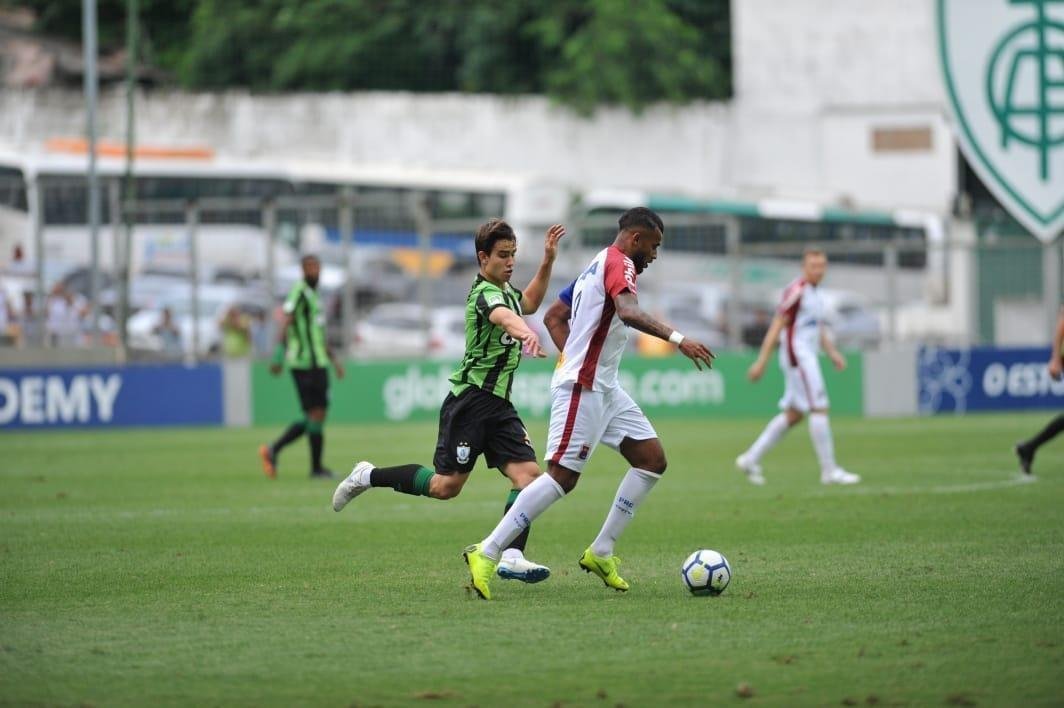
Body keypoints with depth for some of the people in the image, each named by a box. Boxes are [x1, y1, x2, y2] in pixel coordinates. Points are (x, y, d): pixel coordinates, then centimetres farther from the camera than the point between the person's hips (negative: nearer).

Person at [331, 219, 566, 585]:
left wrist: (548, 260, 27)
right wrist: (526, 333, -63)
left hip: (498, 404, 9)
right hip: (471, 399, -9)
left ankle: (512, 557, -14)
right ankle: (368, 476, 14)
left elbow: (529, 303, 40)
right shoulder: (485, 294, -16)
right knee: (446, 485, -6)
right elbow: (504, 316, -41)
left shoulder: (505, 289, 15)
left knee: (528, 473, -9)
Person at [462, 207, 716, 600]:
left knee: (652, 460, 8)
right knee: (562, 476, -14)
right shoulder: (619, 263, -10)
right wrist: (678, 339, -35)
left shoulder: (597, 265, 20)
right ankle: (487, 555, -13)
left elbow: (553, 316, 24)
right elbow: (628, 313, -30)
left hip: (603, 388, 11)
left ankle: (601, 552, 9)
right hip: (582, 389, -11)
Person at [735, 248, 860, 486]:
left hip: (808, 357, 10)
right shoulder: (797, 291, -13)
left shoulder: (814, 292, 15)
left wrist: (832, 352, 14)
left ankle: (751, 459, 15)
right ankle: (829, 471, -8)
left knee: (793, 415, 11)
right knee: (819, 409, -10)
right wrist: (761, 361, -17)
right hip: (797, 354, -10)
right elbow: (777, 326, -15)